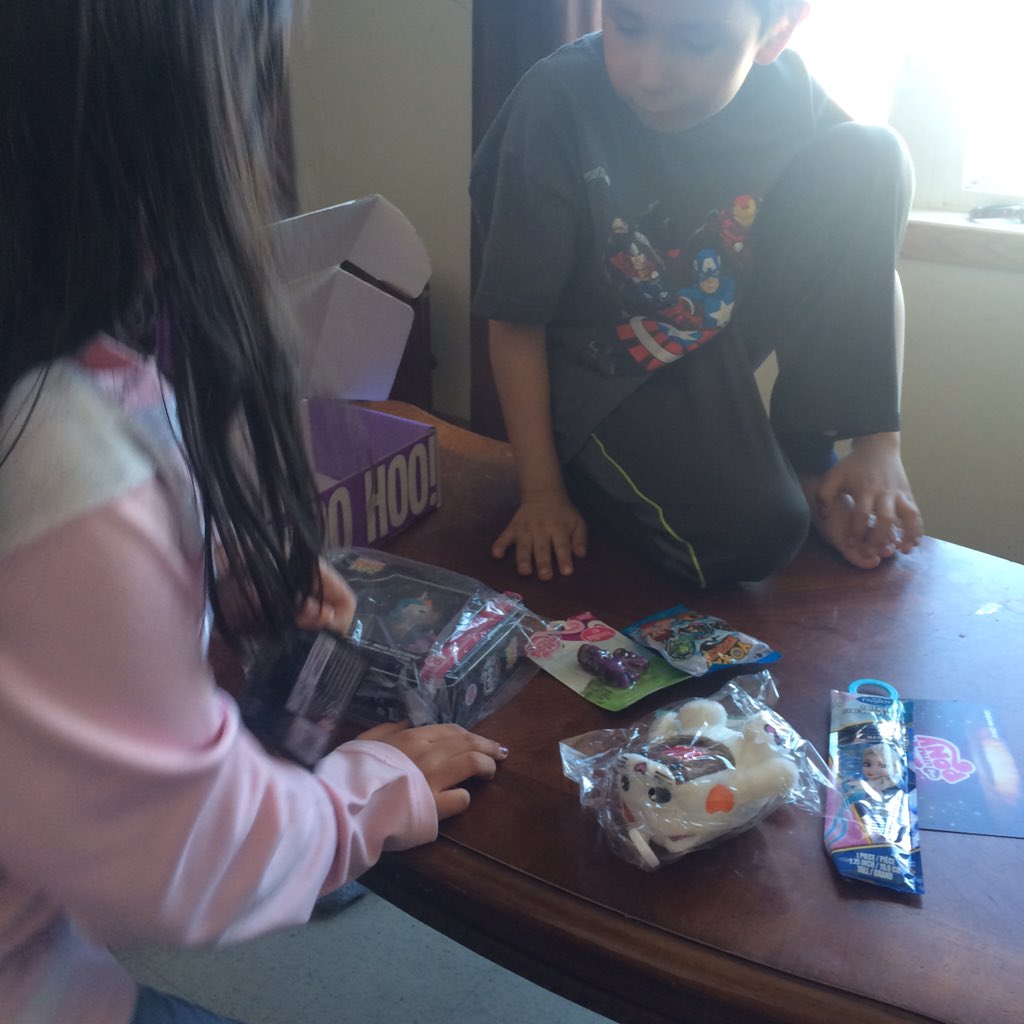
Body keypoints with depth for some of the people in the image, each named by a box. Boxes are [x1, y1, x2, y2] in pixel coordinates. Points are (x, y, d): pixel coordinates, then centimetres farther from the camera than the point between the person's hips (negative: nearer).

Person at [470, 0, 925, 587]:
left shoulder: (785, 89, -14)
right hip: (603, 368, -4)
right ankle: (592, 472, 4)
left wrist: (881, 444, -13)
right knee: (750, 534, -28)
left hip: (722, 338, 5)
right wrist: (542, 493, -14)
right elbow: (516, 317, -17)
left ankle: (804, 453, -6)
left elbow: (871, 255, -5)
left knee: (871, 157, -16)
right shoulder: (561, 103, -24)